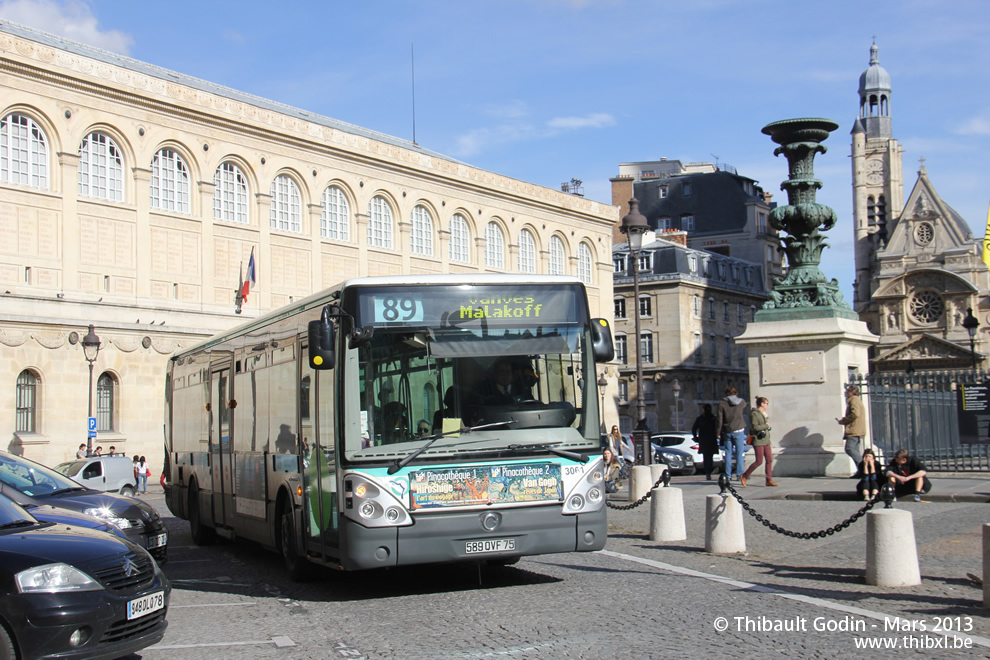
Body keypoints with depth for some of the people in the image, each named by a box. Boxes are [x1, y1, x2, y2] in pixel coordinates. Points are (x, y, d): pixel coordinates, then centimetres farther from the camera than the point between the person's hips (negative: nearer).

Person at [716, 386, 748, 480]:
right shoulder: (742, 402, 0)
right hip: (739, 430, -1)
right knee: (739, 453, 2)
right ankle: (739, 474, -3)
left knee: (728, 453, 7)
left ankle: (728, 474, 6)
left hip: (727, 431, 1)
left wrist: (718, 432, 2)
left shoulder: (722, 404, -3)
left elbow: (720, 419, -4)